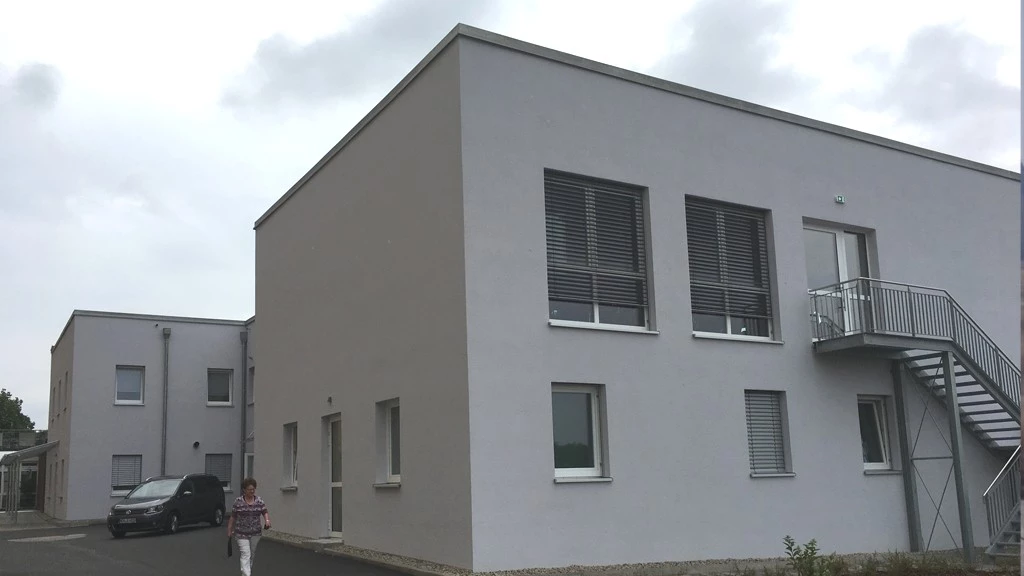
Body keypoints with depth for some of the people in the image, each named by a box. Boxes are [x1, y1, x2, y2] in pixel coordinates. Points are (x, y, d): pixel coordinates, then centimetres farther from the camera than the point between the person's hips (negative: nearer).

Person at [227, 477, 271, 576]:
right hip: (242, 533, -3)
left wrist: (267, 520, -18)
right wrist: (229, 530, 1)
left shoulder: (259, 500, -1)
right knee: (245, 554, -11)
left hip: (255, 533, 3)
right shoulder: (238, 501, -8)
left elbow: (265, 512, 2)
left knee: (252, 554, 16)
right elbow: (233, 517, -1)